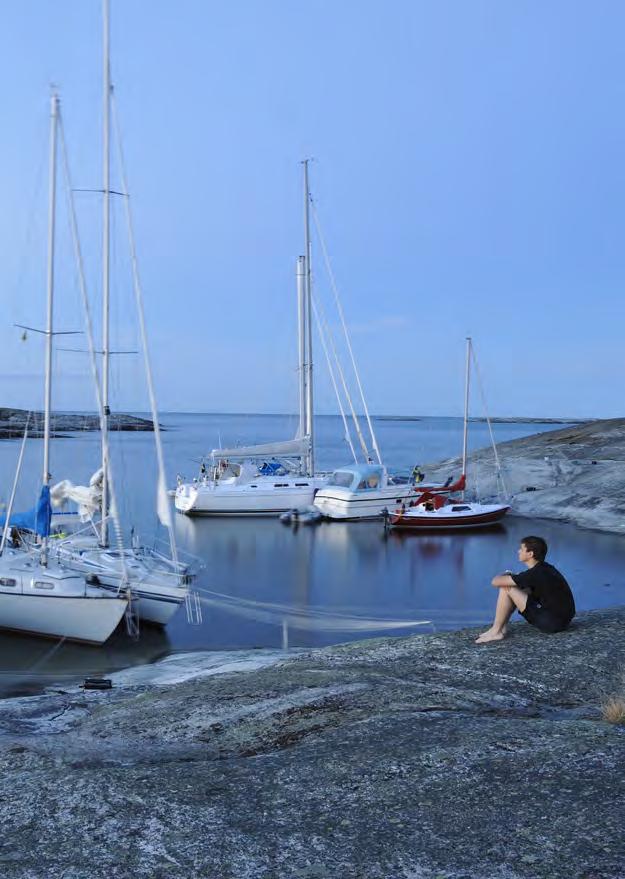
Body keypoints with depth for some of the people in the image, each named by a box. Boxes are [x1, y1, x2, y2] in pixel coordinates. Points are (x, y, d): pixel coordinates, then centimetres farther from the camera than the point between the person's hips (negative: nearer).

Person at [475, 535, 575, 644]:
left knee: (506, 589, -11)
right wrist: (510, 576, 9)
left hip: (552, 622, -10)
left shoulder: (535, 574, -21)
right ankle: (502, 627, 12)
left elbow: (495, 582, -18)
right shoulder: (544, 568, 7)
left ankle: (496, 632, -3)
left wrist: (505, 575, 4)